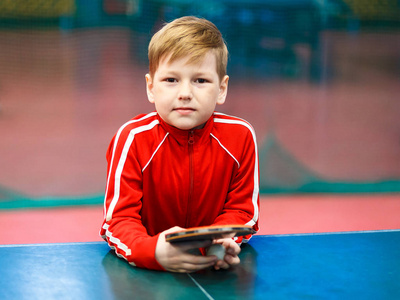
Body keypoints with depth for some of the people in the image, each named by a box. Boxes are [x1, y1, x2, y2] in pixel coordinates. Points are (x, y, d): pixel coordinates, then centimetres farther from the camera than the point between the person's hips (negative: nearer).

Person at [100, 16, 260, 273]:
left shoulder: (240, 136, -6)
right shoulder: (132, 138, -14)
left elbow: (242, 211, -1)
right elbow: (118, 218, -17)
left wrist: (221, 243, -24)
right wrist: (154, 251, -38)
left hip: (214, 269, 3)